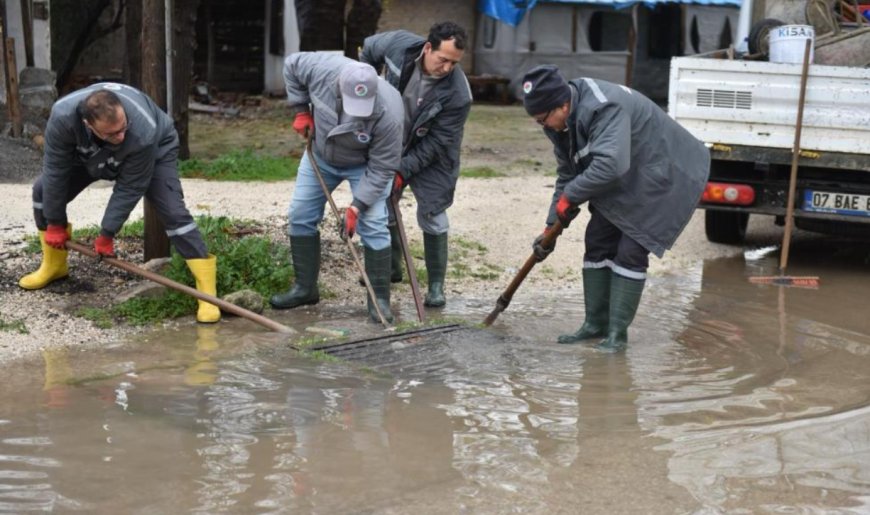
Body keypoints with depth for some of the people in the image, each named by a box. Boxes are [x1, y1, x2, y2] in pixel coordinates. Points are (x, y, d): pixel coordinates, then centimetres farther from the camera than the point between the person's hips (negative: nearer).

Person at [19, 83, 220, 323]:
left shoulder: (144, 132, -45)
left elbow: (130, 189, -31)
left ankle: (207, 291, -22)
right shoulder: (63, 116, -39)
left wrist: (107, 234, -25)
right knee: (44, 190, -4)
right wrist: (54, 223, -17)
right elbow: (56, 172, -26)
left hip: (155, 150, -4)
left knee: (172, 210, -23)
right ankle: (54, 265, 17)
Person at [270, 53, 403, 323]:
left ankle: (380, 299, -4)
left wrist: (357, 206, -32)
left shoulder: (388, 113, -39)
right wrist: (301, 110, -11)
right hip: (320, 154, 4)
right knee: (301, 216, 6)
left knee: (373, 225, -14)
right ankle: (305, 288, 19)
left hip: (365, 163, -4)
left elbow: (381, 168, -29)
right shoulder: (322, 69, -34)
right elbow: (291, 64, -9)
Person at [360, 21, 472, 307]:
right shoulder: (399, 45, -24)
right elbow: (369, 49, 1)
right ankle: (390, 268, 34)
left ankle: (436, 285, 9)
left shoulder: (458, 94, -31)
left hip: (430, 157, -4)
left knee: (431, 217, -5)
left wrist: (404, 170, -24)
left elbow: (436, 142, -24)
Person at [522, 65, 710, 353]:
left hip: (660, 176, -9)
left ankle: (617, 333, -3)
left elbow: (610, 164, -44)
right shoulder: (561, 122, -4)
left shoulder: (604, 108, -34)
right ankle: (596, 324, 16)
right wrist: (552, 226, 1)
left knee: (631, 251, -12)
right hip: (621, 183, 9)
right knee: (597, 243, 6)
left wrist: (570, 196, -31)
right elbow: (567, 175, 5)